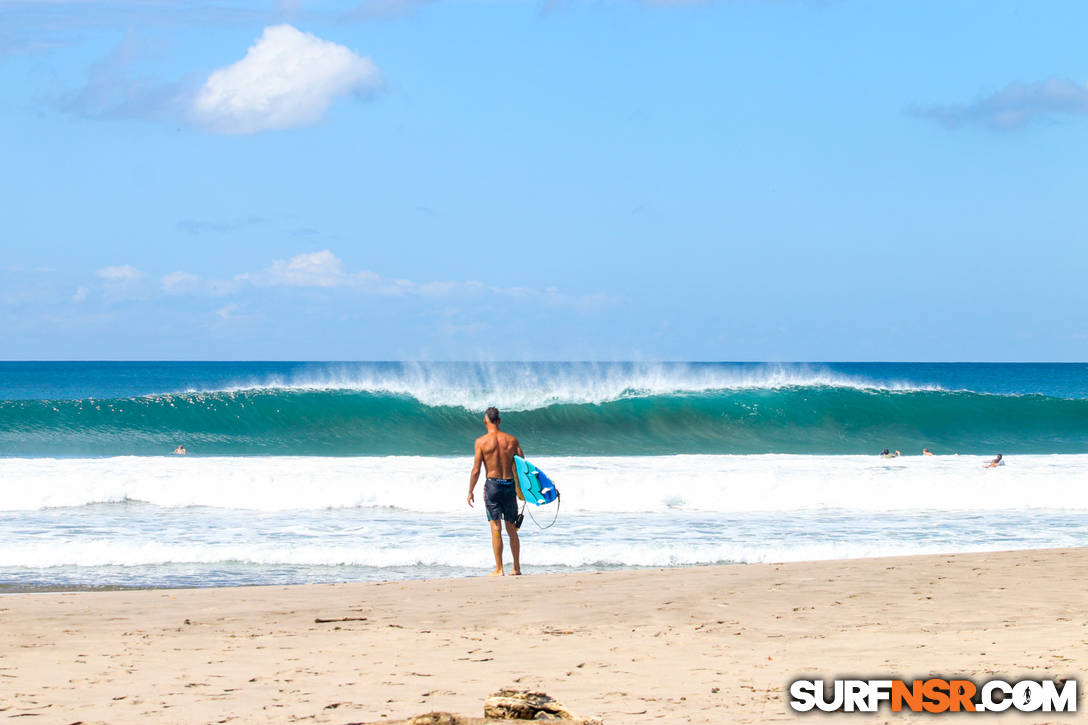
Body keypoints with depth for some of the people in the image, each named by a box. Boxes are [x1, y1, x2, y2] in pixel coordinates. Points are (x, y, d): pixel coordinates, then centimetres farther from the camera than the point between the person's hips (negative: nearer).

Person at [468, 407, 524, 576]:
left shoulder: (481, 441, -6)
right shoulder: (512, 440, 4)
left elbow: (476, 470, -8)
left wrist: (470, 492, 2)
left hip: (493, 485, -3)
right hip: (510, 485, 3)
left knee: (496, 529, -3)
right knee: (512, 529, 13)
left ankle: (499, 569, -6)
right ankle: (517, 568, 17)